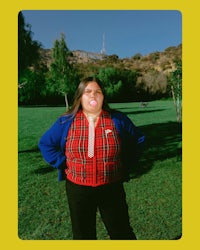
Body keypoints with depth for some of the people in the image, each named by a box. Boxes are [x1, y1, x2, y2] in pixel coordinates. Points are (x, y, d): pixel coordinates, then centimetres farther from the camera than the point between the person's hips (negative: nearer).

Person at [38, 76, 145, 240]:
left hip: (112, 189, 0)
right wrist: (63, 164, -2)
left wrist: (126, 166, 0)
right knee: (83, 234, 20)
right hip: (78, 190, 1)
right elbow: (45, 143, 7)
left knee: (122, 232, 17)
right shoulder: (66, 122, -3)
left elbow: (139, 140, 7)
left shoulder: (118, 120, -4)